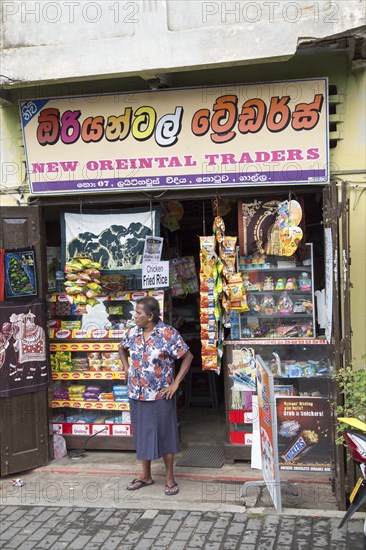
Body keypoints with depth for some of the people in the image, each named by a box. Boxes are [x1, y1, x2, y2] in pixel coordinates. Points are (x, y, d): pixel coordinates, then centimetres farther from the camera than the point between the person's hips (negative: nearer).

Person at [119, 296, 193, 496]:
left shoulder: (168, 334, -14)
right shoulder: (132, 333, 1)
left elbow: (187, 356, -11)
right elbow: (122, 349, 23)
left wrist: (175, 383, -13)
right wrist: (127, 370, 11)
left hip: (161, 396, -5)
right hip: (137, 395, 5)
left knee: (165, 436, 5)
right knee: (142, 435, 14)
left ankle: (170, 478, 19)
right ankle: (145, 476, 30)